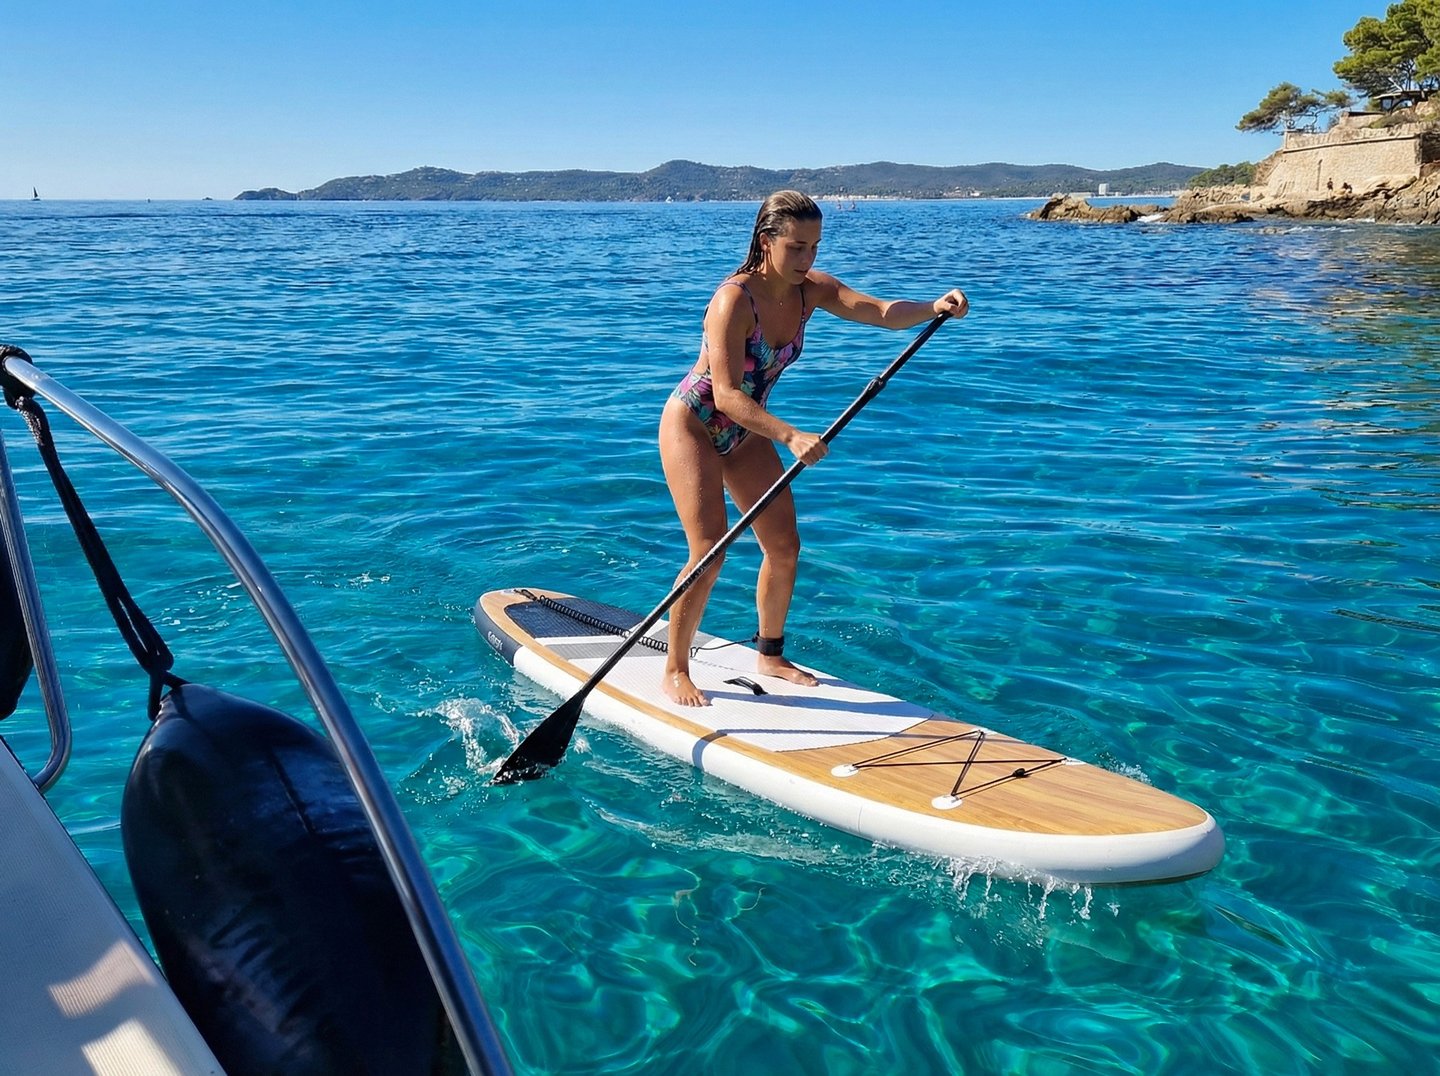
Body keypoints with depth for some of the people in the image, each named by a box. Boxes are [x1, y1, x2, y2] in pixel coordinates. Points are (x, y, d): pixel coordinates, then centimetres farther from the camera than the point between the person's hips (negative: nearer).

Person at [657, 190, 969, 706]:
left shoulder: (811, 290, -8)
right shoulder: (734, 300, -28)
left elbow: (881, 311, -19)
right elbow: (726, 395, -36)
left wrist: (933, 308, -39)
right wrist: (791, 436, -47)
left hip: (745, 431, 7)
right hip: (692, 425, -7)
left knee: (784, 545, 7)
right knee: (709, 552, -15)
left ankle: (770, 655, 25)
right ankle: (674, 672, 0)